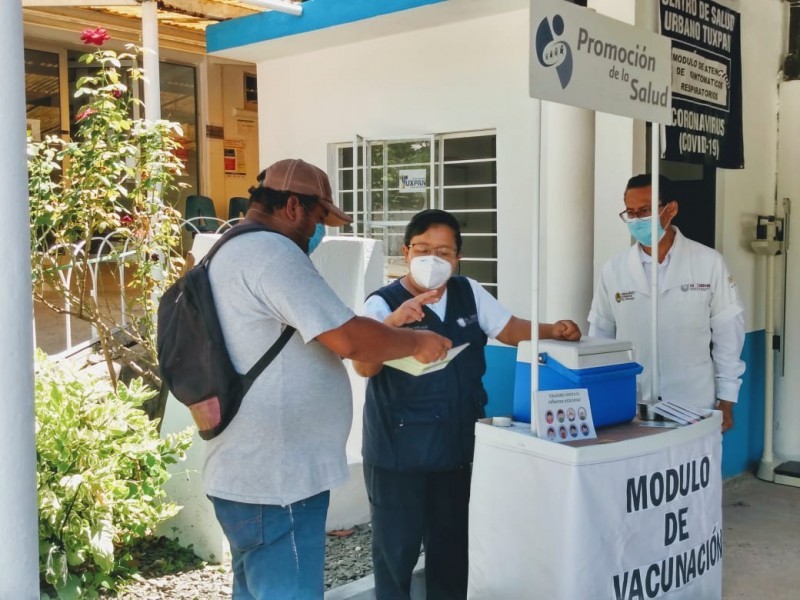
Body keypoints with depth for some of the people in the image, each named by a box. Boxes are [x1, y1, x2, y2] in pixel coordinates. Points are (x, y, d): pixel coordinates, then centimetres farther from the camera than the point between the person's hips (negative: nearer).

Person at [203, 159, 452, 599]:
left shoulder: (228, 255, 16)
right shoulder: (270, 252, -18)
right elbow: (348, 338, -21)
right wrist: (418, 342, -6)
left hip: (250, 474, 11)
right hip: (274, 481, -11)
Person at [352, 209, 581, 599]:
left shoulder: (469, 293, 4)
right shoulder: (383, 304, -12)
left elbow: (511, 330, 10)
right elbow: (363, 366, -25)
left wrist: (553, 330, -7)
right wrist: (393, 321, -41)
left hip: (459, 446, 5)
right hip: (399, 452, -5)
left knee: (452, 544, 19)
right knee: (397, 546, 7)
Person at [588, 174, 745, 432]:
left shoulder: (709, 263, -4)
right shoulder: (613, 270, 0)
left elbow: (727, 335, 1)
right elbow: (600, 340, 7)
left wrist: (726, 401, 1)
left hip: (694, 407, -1)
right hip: (631, 408, 1)